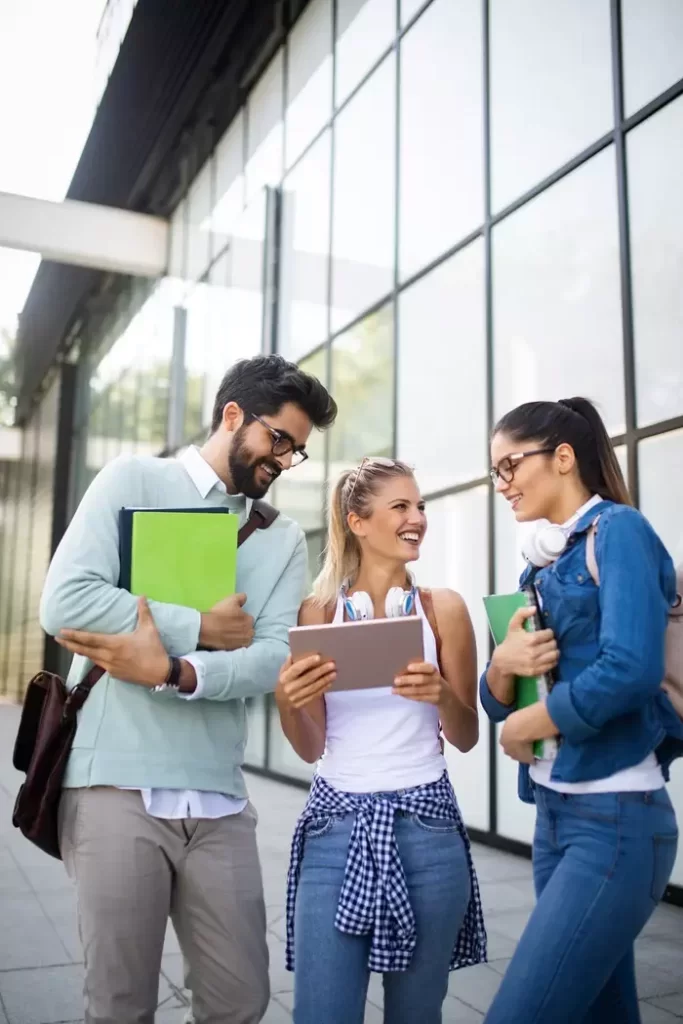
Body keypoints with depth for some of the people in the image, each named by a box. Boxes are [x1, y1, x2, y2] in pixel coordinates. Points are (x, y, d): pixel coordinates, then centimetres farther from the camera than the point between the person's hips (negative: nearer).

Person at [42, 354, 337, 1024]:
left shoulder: (284, 539, 10)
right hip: (117, 784, -3)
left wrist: (172, 670, -18)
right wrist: (201, 629, -9)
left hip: (218, 797, 4)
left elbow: (273, 659, -3)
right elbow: (64, 602, -13)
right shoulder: (134, 480, 0)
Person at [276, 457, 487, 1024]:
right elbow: (311, 749, 3)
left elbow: (466, 737, 3)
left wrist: (441, 695, -18)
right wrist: (288, 701, -18)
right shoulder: (319, 612, 1)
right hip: (336, 827, 0)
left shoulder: (443, 608, 0)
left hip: (425, 828, 1)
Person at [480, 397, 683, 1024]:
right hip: (554, 812, 8)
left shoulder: (617, 530, -8)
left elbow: (631, 669, -23)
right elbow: (499, 701, 13)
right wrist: (503, 669, -10)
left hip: (616, 818, -8)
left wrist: (525, 727, -9)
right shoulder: (544, 562, 14)